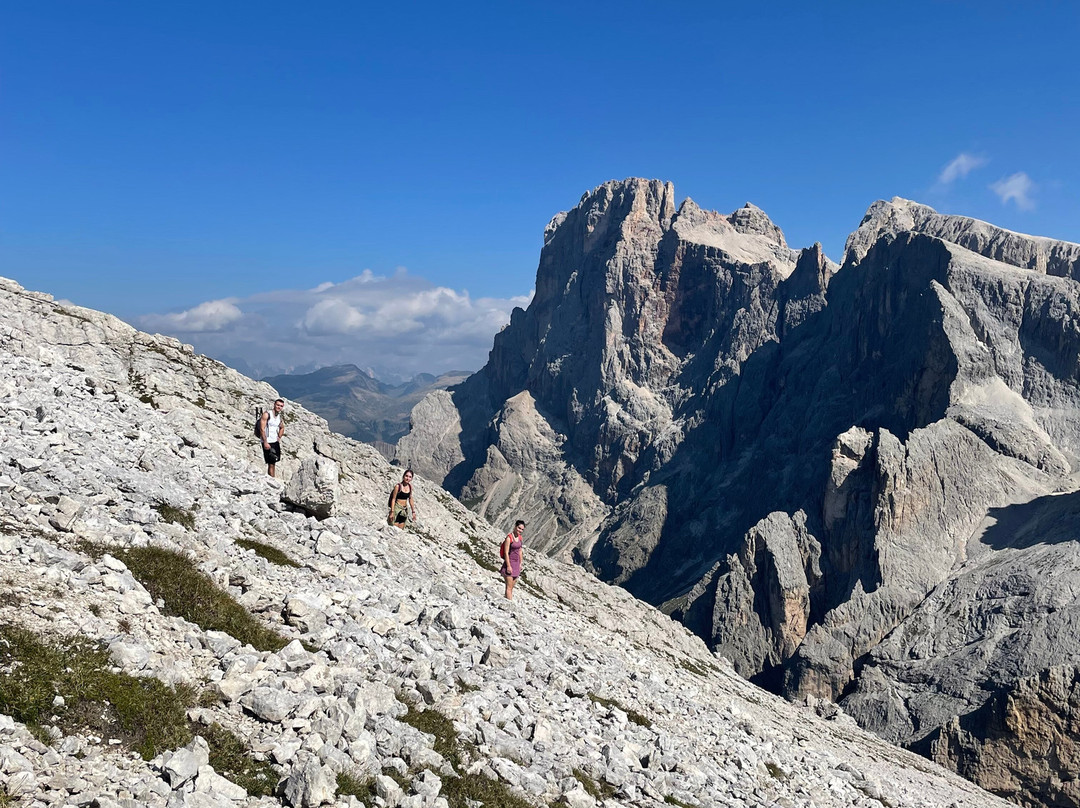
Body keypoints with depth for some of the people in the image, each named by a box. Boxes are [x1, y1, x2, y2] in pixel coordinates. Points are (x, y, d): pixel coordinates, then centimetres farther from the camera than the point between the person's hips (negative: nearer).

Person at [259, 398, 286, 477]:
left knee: (274, 462, 9)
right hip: (268, 443, -7)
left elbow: (282, 428, 31)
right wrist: (265, 442, -20)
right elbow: (262, 429, -15)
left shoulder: (280, 417, 11)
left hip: (276, 442, 7)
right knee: (271, 463, -9)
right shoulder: (267, 414, -10)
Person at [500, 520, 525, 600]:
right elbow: (506, 553, -17)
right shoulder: (509, 538, -15)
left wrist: (520, 563, 15)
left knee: (511, 587, 11)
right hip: (510, 563, -7)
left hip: (516, 564, 8)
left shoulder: (519, 537, 7)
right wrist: (508, 566, -18)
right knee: (509, 587, -6)